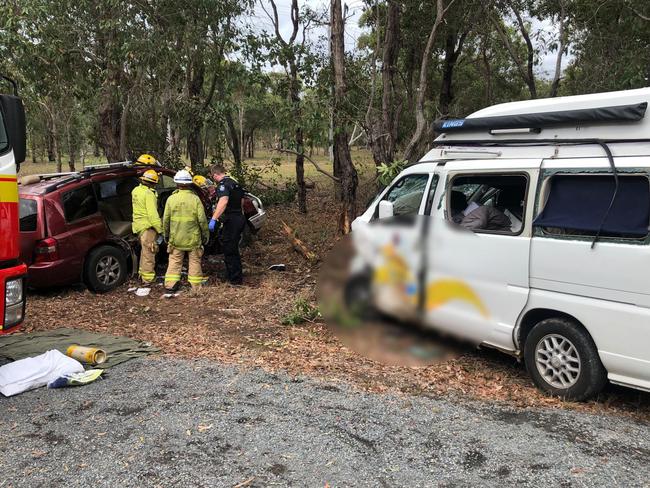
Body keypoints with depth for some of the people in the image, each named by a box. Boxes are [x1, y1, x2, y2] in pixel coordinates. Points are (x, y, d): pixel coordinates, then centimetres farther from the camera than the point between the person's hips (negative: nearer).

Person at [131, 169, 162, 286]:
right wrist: (160, 229, -20)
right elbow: (152, 214, -23)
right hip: (148, 226, -9)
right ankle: (147, 279, 0)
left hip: (138, 224, 9)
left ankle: (142, 273, 35)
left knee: (144, 251, 23)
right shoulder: (149, 194, -18)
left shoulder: (135, 191, 10)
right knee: (149, 253, -3)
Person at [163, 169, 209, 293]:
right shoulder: (195, 199, -8)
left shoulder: (171, 199, -4)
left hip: (176, 238, 1)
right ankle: (196, 286, 13)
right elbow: (202, 220, -8)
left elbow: (166, 219, 0)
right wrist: (205, 235, 3)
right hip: (193, 238, -1)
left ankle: (170, 285, 9)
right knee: (194, 262, 9)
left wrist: (166, 234, 12)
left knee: (174, 262, 11)